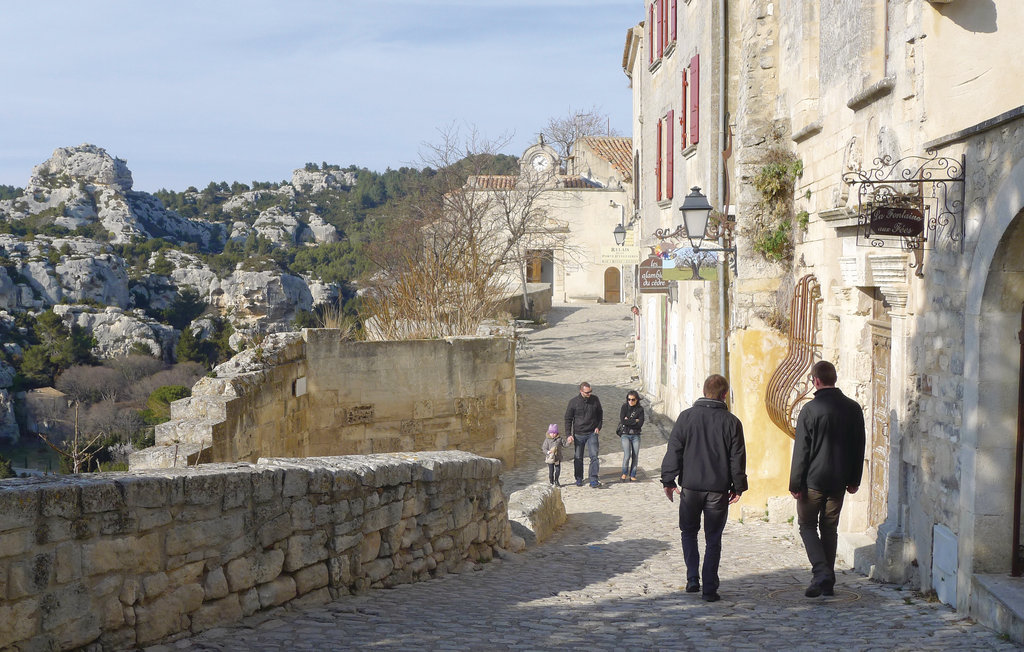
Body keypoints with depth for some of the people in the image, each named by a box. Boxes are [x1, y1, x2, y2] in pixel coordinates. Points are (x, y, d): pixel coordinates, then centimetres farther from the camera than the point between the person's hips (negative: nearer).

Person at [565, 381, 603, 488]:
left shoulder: (595, 399, -1)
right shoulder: (573, 402, -7)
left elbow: (600, 414, 15)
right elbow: (568, 419, 0)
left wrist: (598, 427, 3)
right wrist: (569, 434, -7)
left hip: (592, 433, 0)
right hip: (578, 434, 0)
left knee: (594, 456, -12)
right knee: (578, 458, 8)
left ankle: (593, 481, -12)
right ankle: (579, 479, 25)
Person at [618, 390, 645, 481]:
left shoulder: (640, 409, 3)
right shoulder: (624, 407, -1)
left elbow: (640, 424, -7)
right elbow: (622, 420, -14)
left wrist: (628, 421, -11)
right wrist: (635, 421, -11)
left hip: (636, 435, 2)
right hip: (625, 434, -2)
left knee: (635, 456, 0)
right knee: (627, 455, -14)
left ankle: (632, 475, 12)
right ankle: (624, 473, 6)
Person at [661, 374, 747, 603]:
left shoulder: (686, 417, -3)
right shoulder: (731, 421, -2)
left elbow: (674, 450, -1)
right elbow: (738, 458, 1)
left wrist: (668, 480, 5)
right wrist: (738, 487, 10)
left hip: (690, 487, 0)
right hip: (718, 489, 0)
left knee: (688, 532, 18)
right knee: (713, 539, 7)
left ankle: (693, 580, 10)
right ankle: (709, 589, 4)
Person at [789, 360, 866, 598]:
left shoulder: (810, 409, -13)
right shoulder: (853, 408, 3)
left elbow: (801, 450, -12)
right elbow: (859, 447, 10)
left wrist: (795, 484, -7)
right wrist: (854, 480, 18)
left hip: (813, 480, -5)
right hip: (839, 481, 5)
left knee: (807, 525, 8)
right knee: (830, 528, 14)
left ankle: (821, 572, -9)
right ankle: (828, 582, 15)